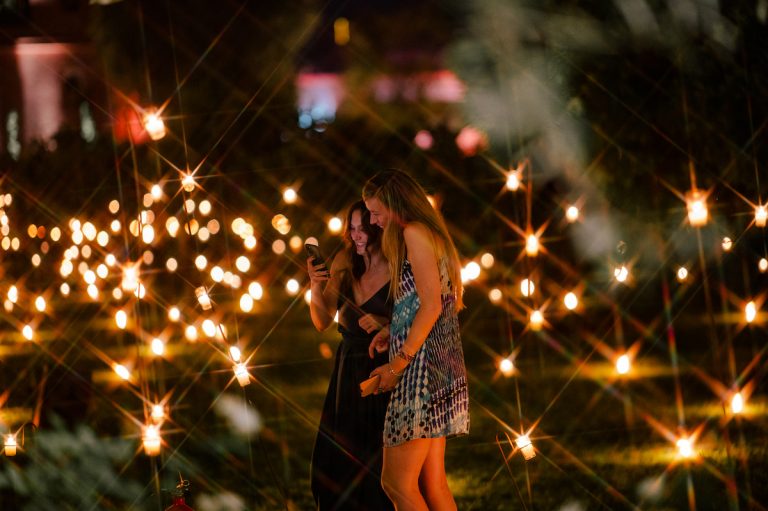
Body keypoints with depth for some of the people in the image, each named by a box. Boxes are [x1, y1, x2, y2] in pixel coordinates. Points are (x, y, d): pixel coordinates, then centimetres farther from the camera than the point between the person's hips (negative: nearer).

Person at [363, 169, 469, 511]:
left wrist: (398, 364, -14)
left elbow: (431, 306, -15)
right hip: (441, 363, 10)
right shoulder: (431, 233, 21)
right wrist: (388, 329, 15)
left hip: (421, 364, -10)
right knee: (431, 483, 6)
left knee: (397, 483, -11)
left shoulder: (414, 232, -8)